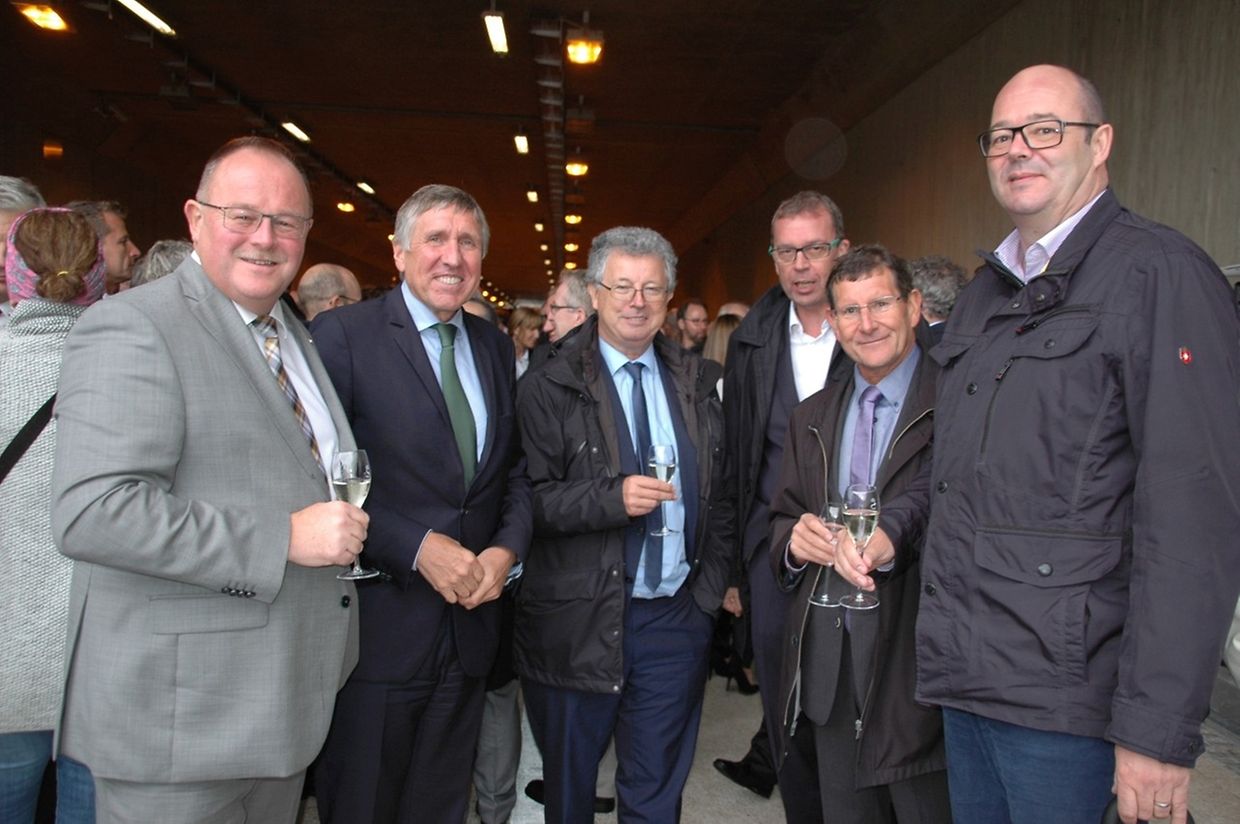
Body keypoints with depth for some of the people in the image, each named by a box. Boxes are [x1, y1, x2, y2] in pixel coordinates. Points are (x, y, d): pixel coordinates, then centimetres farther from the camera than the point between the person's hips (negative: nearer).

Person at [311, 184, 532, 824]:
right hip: (377, 622, -5)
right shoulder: (343, 334, -9)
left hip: (469, 620, 5)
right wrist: (418, 548, -18)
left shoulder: (495, 346, 9)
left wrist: (507, 548, -4)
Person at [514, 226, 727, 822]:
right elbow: (531, 499, -14)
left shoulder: (696, 382, 8)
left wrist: (720, 574, 6)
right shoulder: (549, 388, -7)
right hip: (579, 618, -3)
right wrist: (612, 498, -26)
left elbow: (718, 486, 13)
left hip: (677, 613, 3)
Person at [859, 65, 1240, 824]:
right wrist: (894, 527, 6)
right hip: (965, 675, 7)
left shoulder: (1159, 275, -9)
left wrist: (1159, 729, -19)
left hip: (1062, 693, -7)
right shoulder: (985, 295, 15)